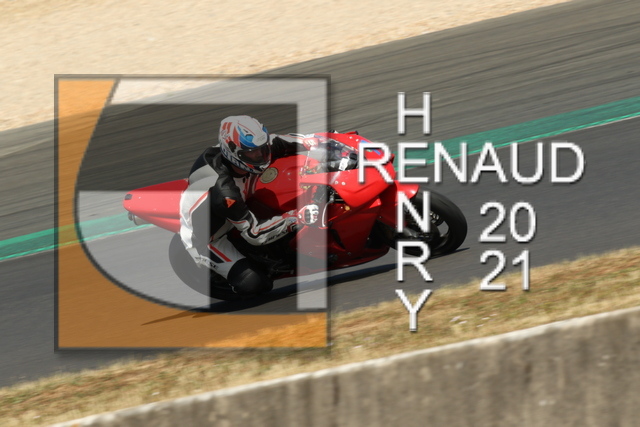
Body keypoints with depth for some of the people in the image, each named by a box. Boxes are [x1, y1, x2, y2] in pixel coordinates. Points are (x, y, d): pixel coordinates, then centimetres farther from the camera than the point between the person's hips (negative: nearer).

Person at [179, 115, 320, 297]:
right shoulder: (223, 189, -41)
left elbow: (281, 143, -2)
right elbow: (253, 233, -34)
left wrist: (319, 143, -12)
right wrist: (297, 218, -39)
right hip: (204, 239, -9)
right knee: (253, 283, -22)